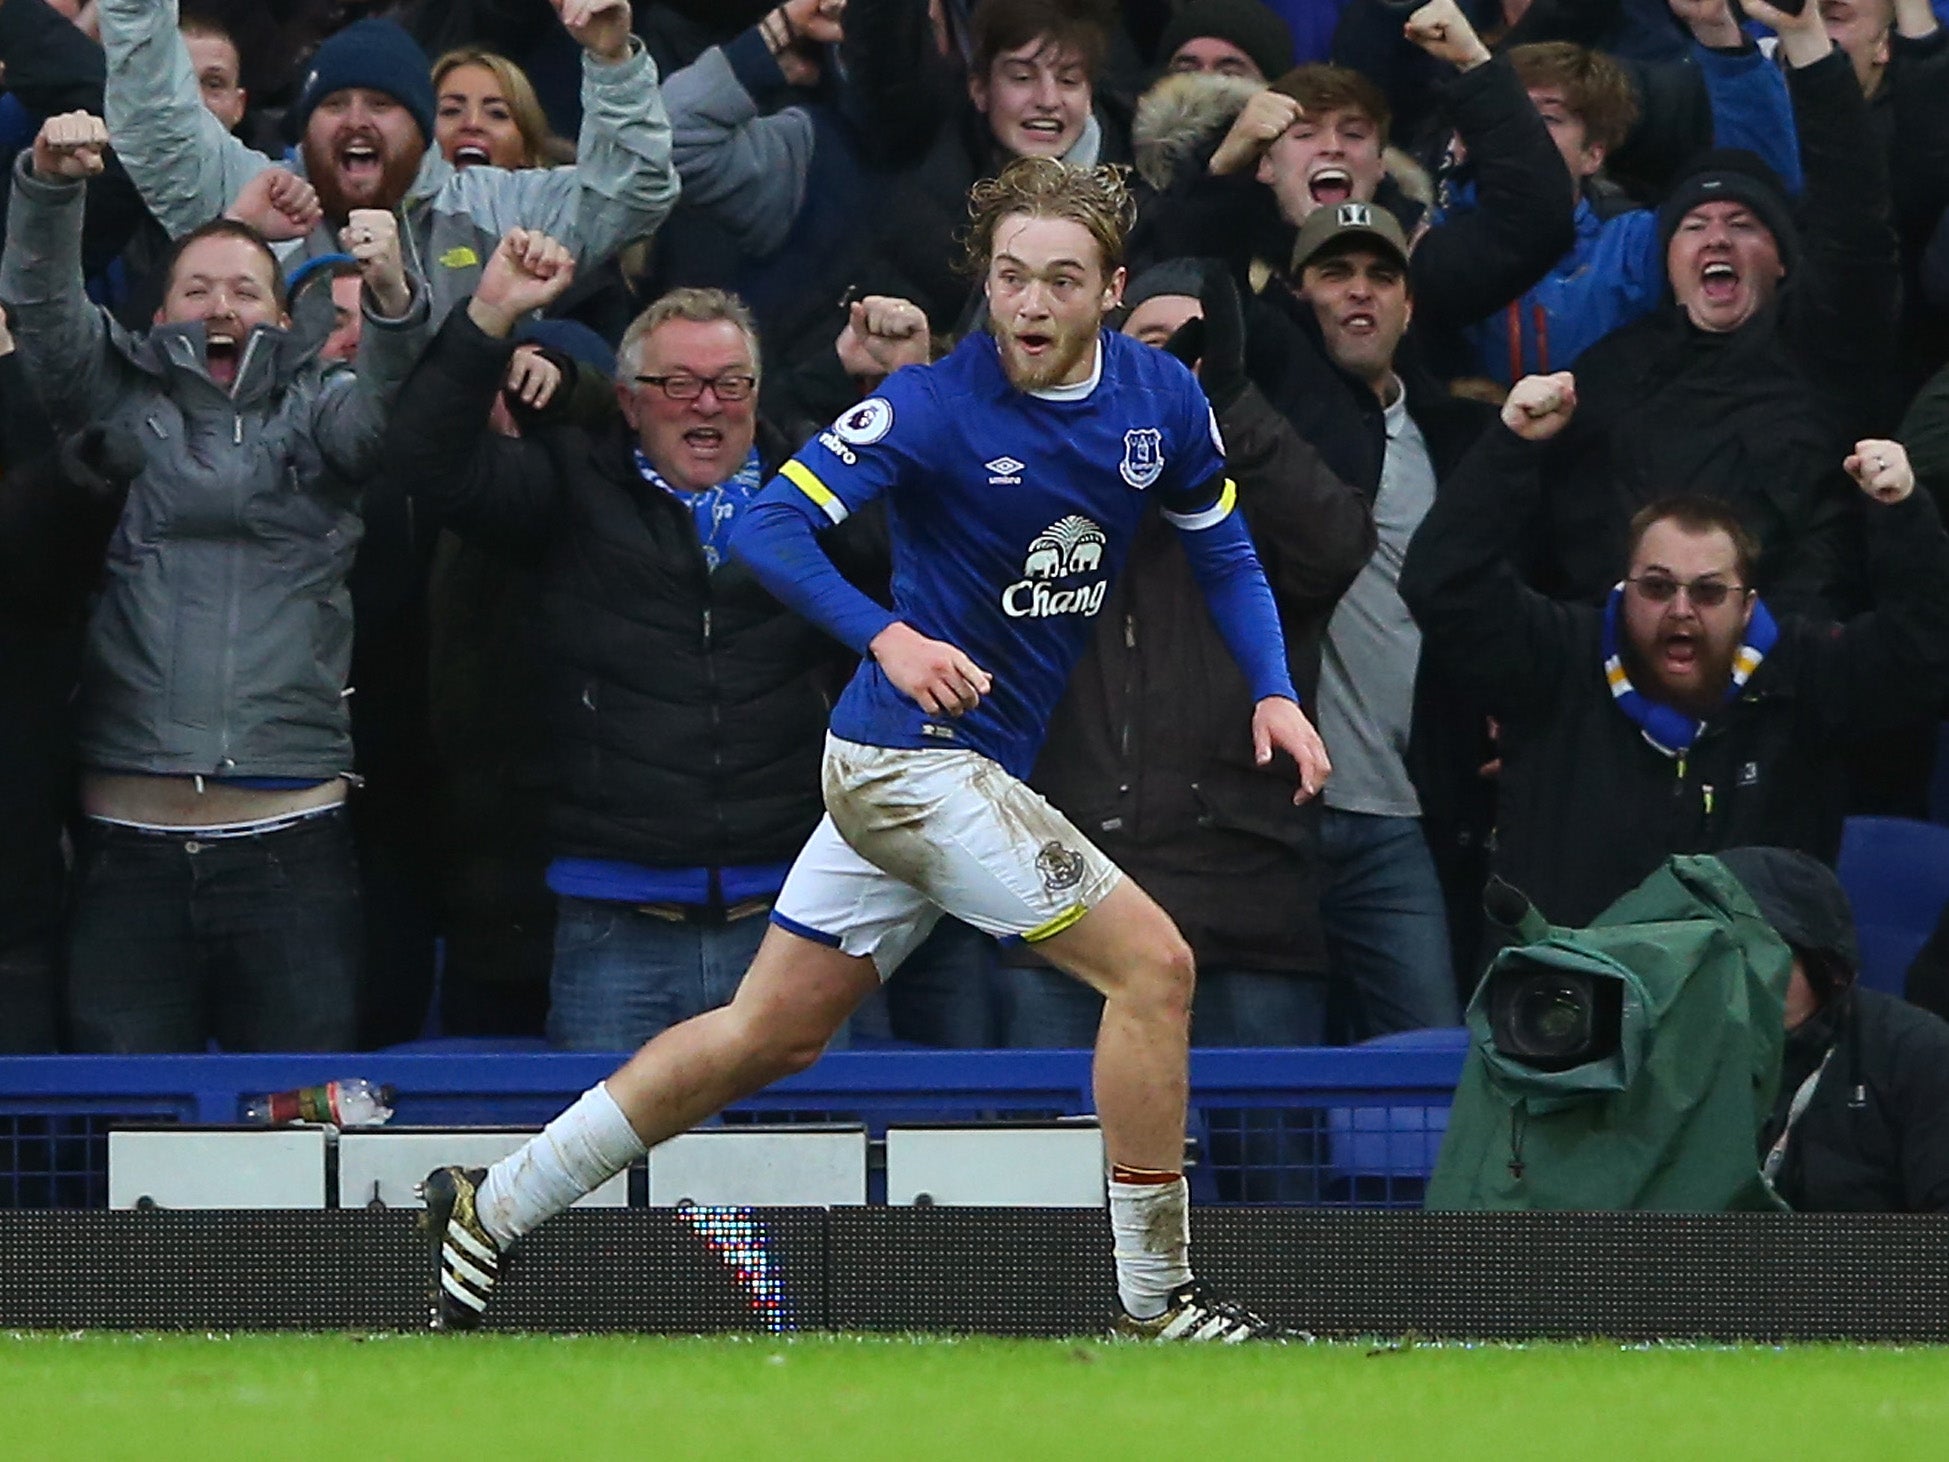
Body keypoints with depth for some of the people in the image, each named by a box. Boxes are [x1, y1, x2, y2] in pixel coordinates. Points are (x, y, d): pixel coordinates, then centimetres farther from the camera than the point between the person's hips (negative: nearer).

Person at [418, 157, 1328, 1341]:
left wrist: (1273, 690, 3)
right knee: (1154, 965, -13)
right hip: (917, 756, -8)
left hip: (976, 770, 8)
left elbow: (1223, 547, 17)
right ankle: (1155, 1304, -4)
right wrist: (889, 638, -36)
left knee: (774, 1032, 14)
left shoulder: (1161, 398, 2)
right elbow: (772, 524, -21)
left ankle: (492, 1209, 23)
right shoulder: (937, 404, -17)